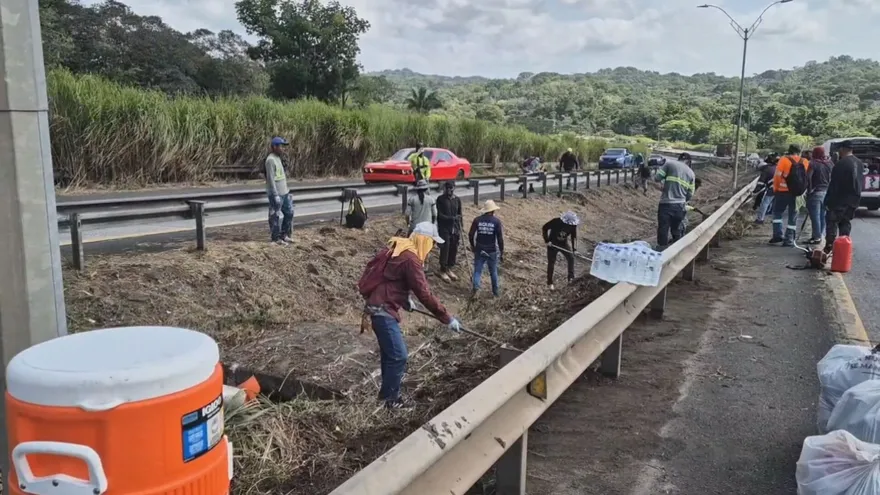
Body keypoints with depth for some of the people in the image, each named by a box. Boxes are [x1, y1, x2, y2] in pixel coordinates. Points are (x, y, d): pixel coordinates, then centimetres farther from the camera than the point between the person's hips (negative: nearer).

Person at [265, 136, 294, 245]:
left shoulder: (278, 158, 13)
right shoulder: (270, 160, -17)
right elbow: (270, 179, -20)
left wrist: (286, 190, 19)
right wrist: (275, 195, -21)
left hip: (284, 192, 9)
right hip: (276, 194, -9)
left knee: (289, 212, 14)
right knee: (277, 216, -1)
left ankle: (284, 235, 24)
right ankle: (276, 238, 10)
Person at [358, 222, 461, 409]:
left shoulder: (399, 249, 10)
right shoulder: (410, 259, -20)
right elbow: (424, 294, -21)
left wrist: (406, 298, 16)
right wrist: (447, 318, -15)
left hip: (380, 304, 10)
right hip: (382, 308, -10)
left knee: (390, 351, 18)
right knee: (398, 355, -6)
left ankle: (388, 392, 30)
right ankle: (391, 399, 5)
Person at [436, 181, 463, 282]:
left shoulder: (457, 199, 7)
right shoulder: (440, 199, -6)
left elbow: (459, 214, 12)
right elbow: (439, 215, -12)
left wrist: (460, 228, 8)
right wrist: (452, 218, -24)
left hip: (455, 228, 4)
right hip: (444, 229, -4)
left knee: (454, 249, 8)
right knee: (445, 249, -2)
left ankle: (449, 268, 23)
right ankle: (443, 270, 11)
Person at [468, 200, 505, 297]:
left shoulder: (477, 220, -4)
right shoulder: (496, 221, -9)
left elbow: (470, 234, 0)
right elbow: (500, 239, -10)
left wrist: (472, 246, 17)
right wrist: (501, 253, -1)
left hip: (479, 250, 1)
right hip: (492, 251, -1)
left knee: (477, 270, 9)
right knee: (493, 272, 14)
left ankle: (476, 288, -7)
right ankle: (496, 291, 24)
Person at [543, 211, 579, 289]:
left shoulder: (573, 225, -17)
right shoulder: (556, 221, -27)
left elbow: (574, 237, -8)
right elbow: (544, 228, -16)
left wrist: (574, 249, -19)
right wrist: (547, 240, -22)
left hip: (564, 244, 3)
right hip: (552, 244, -3)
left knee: (571, 258, -9)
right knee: (551, 263, 1)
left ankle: (571, 277, 5)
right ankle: (549, 282, 13)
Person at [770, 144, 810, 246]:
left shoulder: (784, 159, -7)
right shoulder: (805, 162, 3)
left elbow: (777, 176, -8)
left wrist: (775, 189, 4)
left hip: (783, 191, -2)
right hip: (796, 192, 3)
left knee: (777, 212, 13)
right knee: (793, 215, 9)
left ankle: (777, 235, 2)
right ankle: (789, 239, 7)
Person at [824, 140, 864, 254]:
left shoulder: (841, 163, -17)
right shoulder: (860, 163, 11)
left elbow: (834, 184, -16)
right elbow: (860, 181, 17)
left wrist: (828, 199, -12)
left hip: (840, 199, -8)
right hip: (853, 199, 8)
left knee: (832, 221, -3)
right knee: (845, 222, 13)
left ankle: (829, 246, -8)